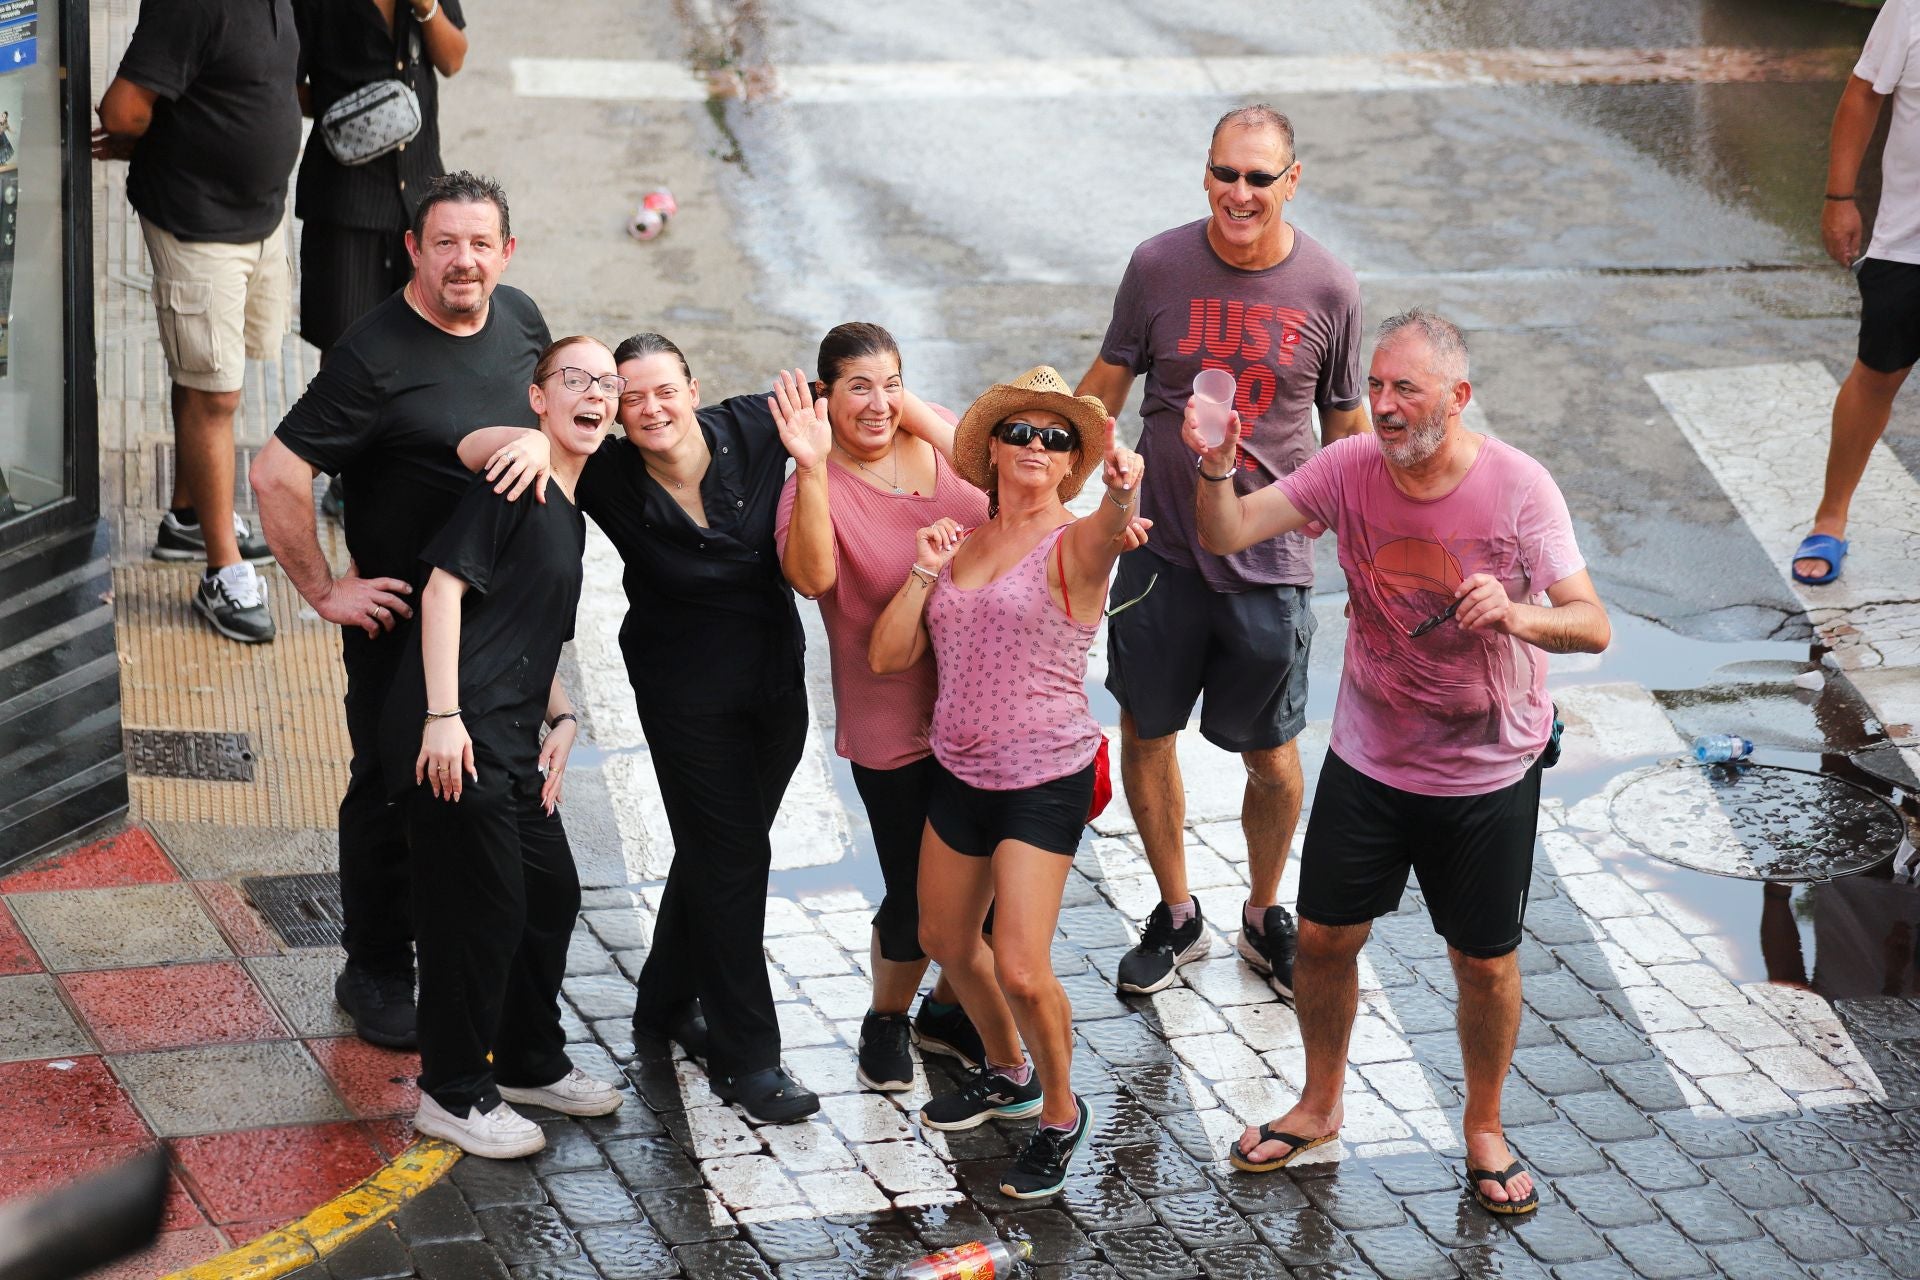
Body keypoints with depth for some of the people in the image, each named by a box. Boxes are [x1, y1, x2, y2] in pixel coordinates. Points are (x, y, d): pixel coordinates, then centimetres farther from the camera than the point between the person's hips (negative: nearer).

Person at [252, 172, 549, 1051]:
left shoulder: (520, 320, 1)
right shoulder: (375, 355, -21)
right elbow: (276, 476, -23)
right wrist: (324, 591, -18)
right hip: (401, 616, -6)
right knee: (393, 790, 5)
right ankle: (376, 974, 21)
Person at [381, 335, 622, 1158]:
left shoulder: (569, 514, 18)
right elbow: (445, 587, -16)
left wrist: (560, 718, 13)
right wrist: (443, 715, -21)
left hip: (511, 741, 10)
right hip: (458, 734, -10)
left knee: (551, 892, 17)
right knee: (482, 906, -4)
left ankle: (530, 1062, 34)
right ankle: (454, 1093, 9)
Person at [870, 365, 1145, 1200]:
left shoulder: (1074, 544, -11)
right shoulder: (960, 543, 6)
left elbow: (1111, 532, -38)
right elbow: (888, 657, 4)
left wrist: (1122, 494, -60)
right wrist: (924, 571, -6)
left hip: (1045, 784, -7)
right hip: (959, 773, 7)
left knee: (1021, 970, -12)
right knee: (944, 938, 20)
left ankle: (1060, 1114, 13)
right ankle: (1007, 1073, 45)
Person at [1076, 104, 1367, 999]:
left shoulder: (1329, 290, -6)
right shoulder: (1159, 267, -6)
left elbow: (1346, 429, 5)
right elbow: (1105, 387, 4)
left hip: (1271, 562, -1)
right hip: (1163, 549, 1)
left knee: (1271, 757, 8)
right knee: (1145, 731, 11)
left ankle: (1264, 917, 32)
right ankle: (1176, 916, 32)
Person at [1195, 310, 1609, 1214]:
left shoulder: (1518, 488, -19)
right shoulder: (1349, 469, -10)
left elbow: (1592, 627, -20)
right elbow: (1227, 534, -14)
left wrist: (1516, 615, -41)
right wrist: (1215, 469, -36)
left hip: (1487, 777, -3)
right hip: (1367, 764, 3)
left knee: (1485, 965, 9)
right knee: (1324, 938, 12)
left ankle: (1483, 1128, 33)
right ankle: (1319, 1105, 37)